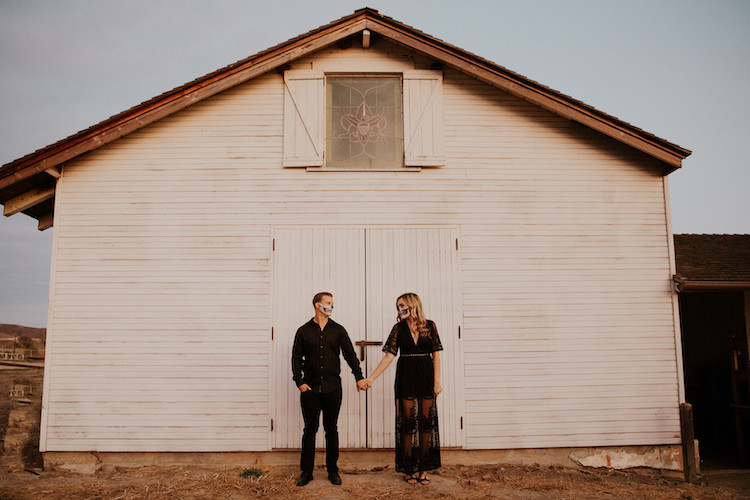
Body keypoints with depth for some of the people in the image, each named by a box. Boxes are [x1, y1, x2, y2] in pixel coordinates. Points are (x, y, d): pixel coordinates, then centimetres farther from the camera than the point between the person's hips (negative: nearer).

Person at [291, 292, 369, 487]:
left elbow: (350, 354, 8)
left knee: (331, 430, 7)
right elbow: (296, 358, 4)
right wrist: (299, 381, -5)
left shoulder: (338, 330, 7)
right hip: (309, 388, -1)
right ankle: (306, 472, 15)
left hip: (332, 388, 1)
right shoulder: (304, 331, 4)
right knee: (310, 429, 5)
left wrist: (359, 377, -1)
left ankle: (333, 470, 17)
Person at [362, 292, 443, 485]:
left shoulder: (430, 326, 2)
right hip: (406, 378, 0)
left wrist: (437, 382, -4)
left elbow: (436, 355, 3)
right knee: (408, 422, 2)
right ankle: (409, 469, 12)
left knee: (427, 422, 3)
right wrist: (371, 378, -9)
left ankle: (424, 469, 12)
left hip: (426, 377, 0)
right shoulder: (399, 328, 2)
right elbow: (389, 356, -1)